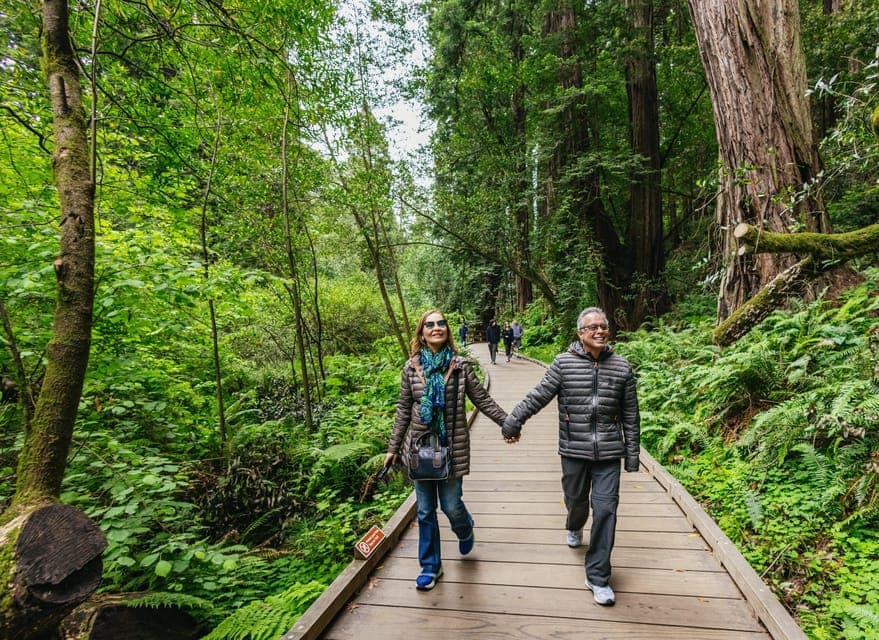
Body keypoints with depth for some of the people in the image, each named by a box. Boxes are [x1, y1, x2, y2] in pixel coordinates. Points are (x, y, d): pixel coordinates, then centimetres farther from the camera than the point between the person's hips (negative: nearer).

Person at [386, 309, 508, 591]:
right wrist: (393, 447, 7)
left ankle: (465, 531, 42)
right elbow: (403, 410, 5)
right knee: (425, 511, 11)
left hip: (452, 447, -2)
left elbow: (482, 400, 0)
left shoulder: (460, 365, -5)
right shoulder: (411, 367, 0)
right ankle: (430, 566, 30)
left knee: (451, 506, 4)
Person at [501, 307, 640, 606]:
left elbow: (631, 415, 4)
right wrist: (513, 421, -9)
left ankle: (598, 577, 12)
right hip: (574, 450, 0)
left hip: (608, 453, 0)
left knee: (605, 509, -2)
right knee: (576, 499, 18)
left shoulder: (622, 367, -1)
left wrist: (632, 453, 5)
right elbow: (539, 396, -5)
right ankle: (575, 527, 55)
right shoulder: (564, 363, -6)